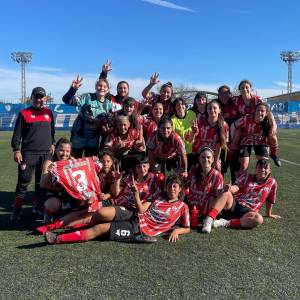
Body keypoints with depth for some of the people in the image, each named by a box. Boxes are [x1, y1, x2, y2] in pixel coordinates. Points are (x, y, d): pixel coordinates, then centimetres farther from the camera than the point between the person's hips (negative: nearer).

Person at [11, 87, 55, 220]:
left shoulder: (49, 113, 11)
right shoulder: (24, 113, 0)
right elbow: (17, 133, -2)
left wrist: (52, 144, 13)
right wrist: (16, 150, -7)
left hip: (46, 153, 4)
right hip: (28, 153, -3)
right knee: (24, 181, -3)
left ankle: (38, 205, 22)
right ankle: (17, 209, 5)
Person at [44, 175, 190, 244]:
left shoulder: (182, 207, 8)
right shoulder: (160, 198, 21)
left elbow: (187, 228, 11)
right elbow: (141, 210, 13)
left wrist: (176, 230, -9)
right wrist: (135, 192, 3)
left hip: (142, 230, -4)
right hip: (135, 217, 4)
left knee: (101, 228, -17)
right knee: (101, 212, -20)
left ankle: (58, 238, -16)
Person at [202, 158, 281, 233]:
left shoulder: (272, 183, 10)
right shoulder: (246, 177, 10)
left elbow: (269, 201, 21)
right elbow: (236, 187, -6)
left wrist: (269, 214, 29)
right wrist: (230, 188, -29)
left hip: (247, 211, 0)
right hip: (233, 205, 0)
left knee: (259, 219, -35)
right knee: (226, 193, -33)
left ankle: (226, 223, -36)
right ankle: (209, 220, -45)